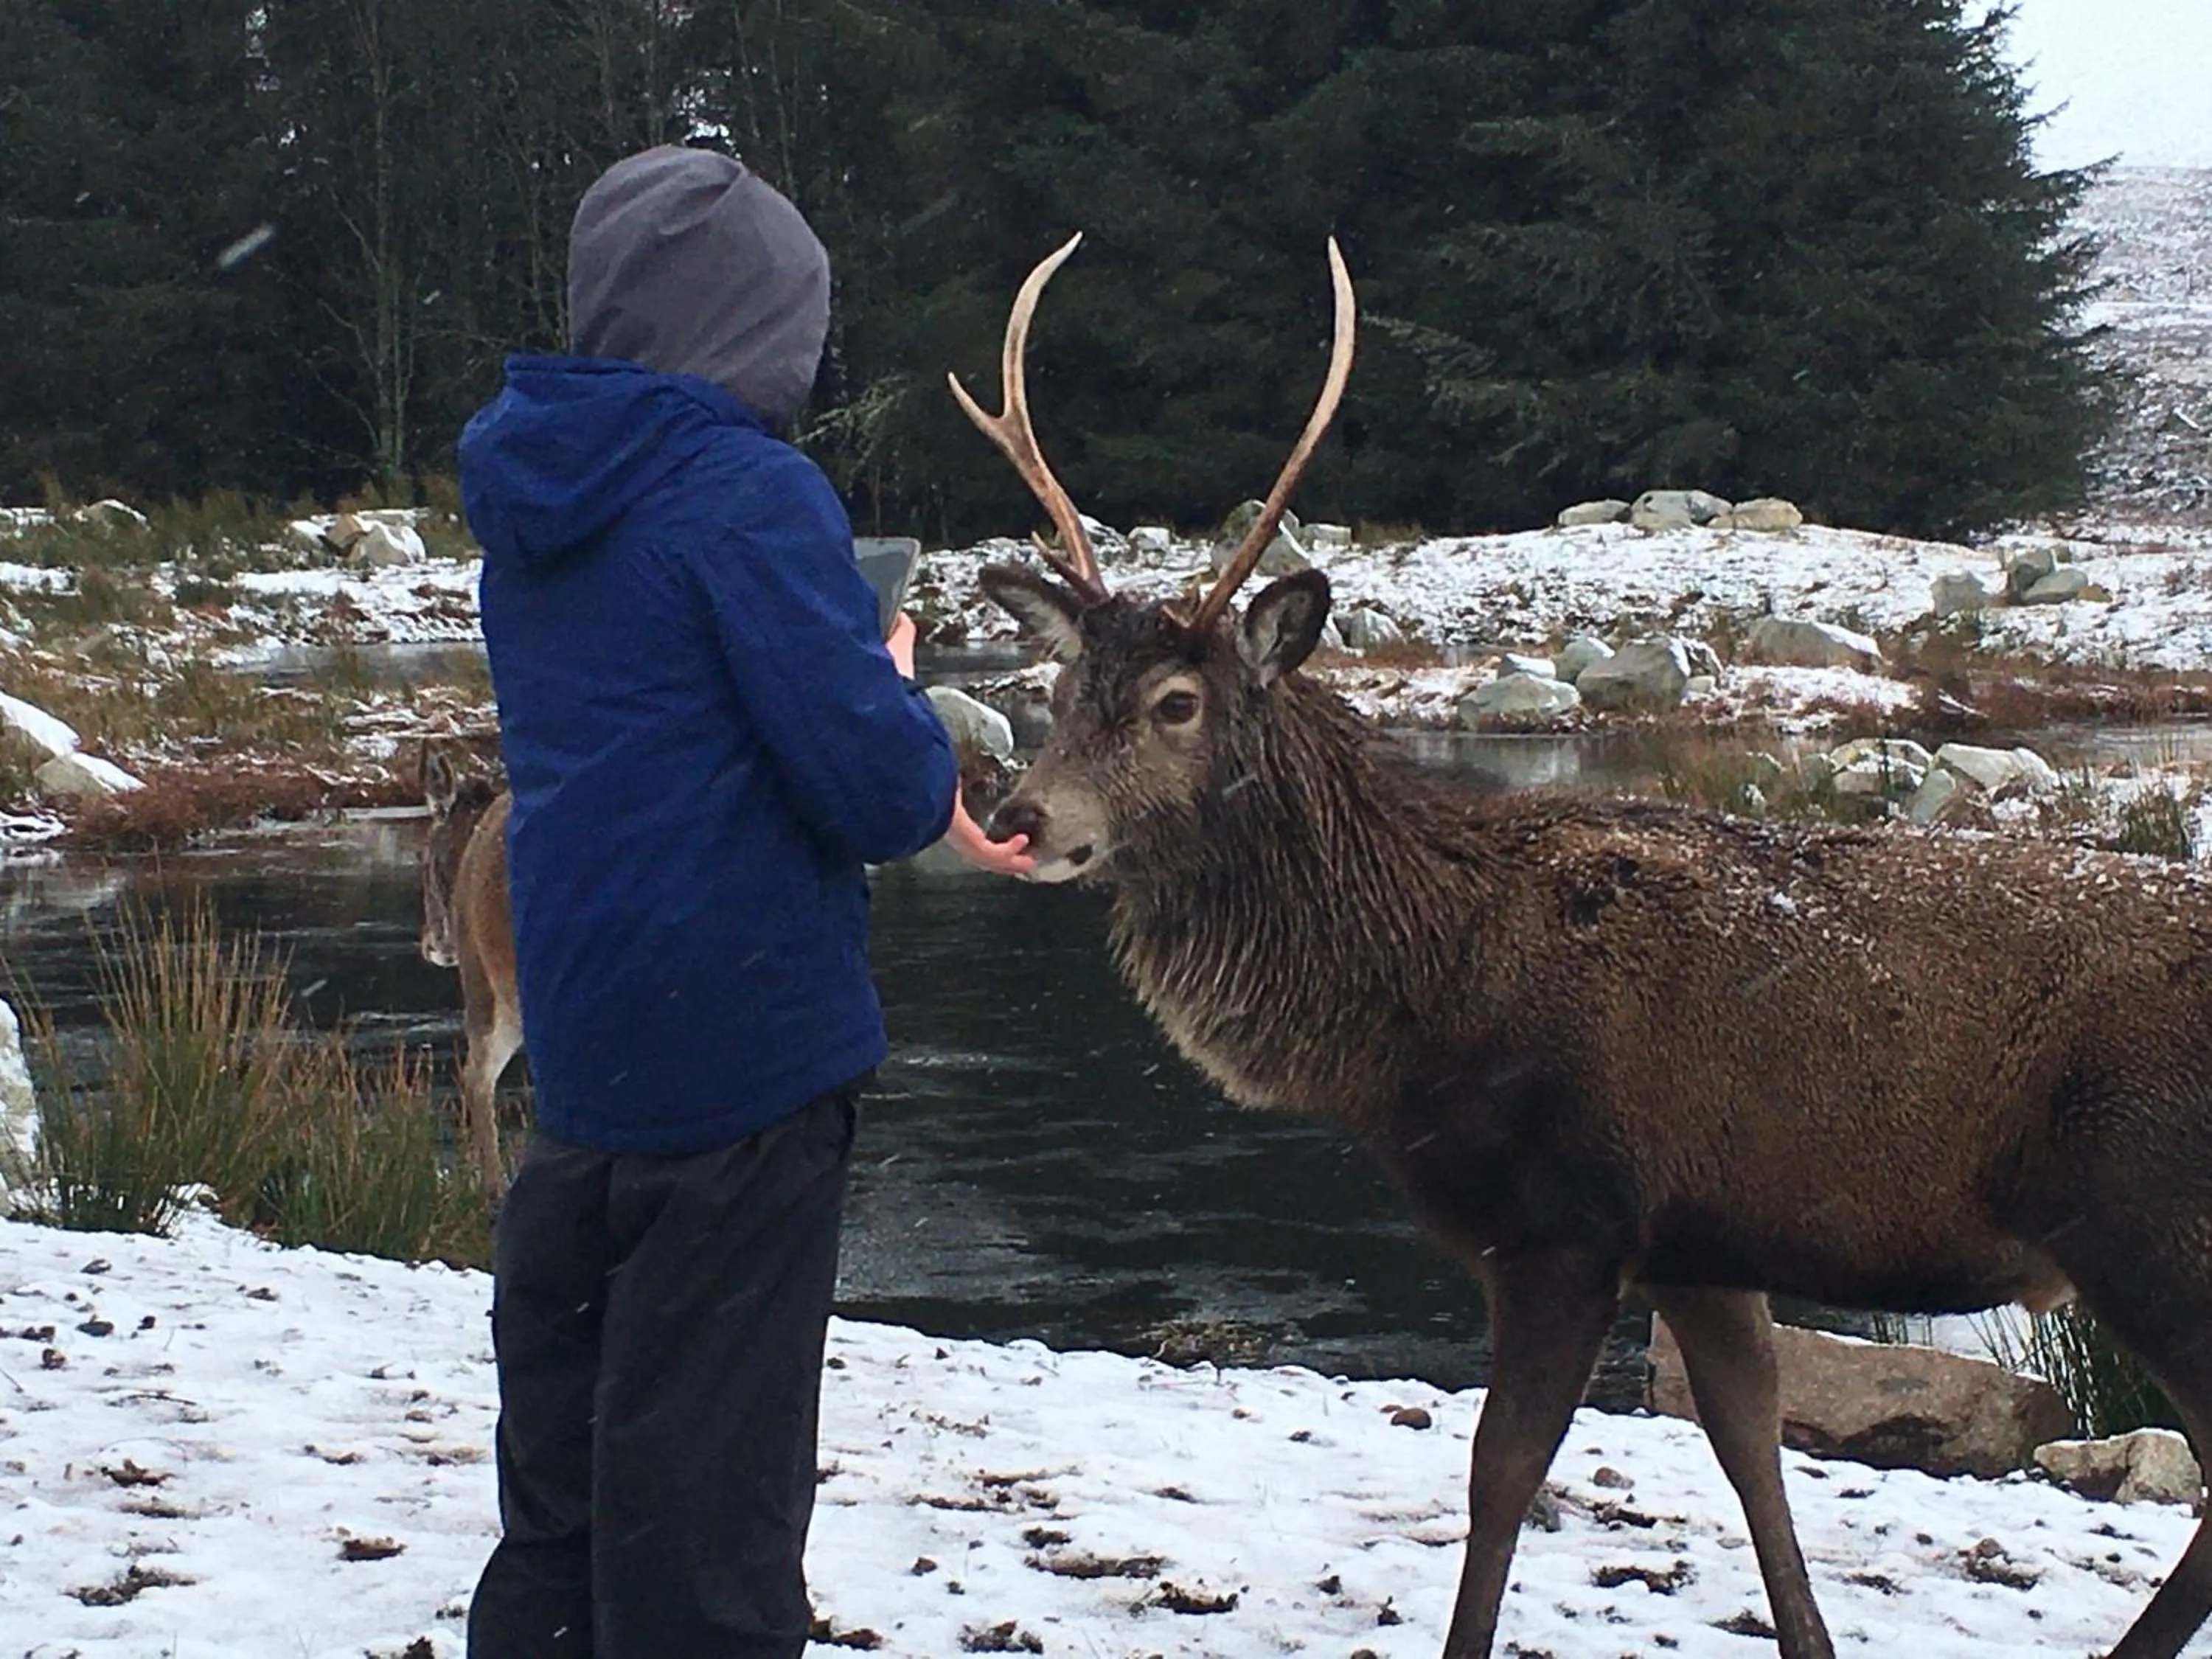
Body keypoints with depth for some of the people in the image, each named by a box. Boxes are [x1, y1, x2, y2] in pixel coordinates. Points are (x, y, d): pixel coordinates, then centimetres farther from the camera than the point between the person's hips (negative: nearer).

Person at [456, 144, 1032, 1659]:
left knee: (565, 1492, 17)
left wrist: (921, 807, 22)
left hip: (581, 1046, 8)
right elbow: (882, 784, -20)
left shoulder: (536, 508, 11)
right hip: (742, 1044, -8)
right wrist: (897, 686, 2)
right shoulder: (748, 493, -16)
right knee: (706, 1496, -1)